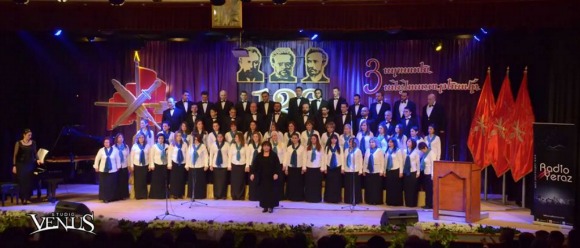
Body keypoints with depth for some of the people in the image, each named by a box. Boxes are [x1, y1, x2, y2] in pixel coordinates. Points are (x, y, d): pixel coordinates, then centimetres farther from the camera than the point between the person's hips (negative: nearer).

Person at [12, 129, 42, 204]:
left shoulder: (33, 143, 5)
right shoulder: (19, 143, -4)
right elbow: (15, 155, -4)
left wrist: (37, 159, -5)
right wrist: (14, 166, -7)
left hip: (30, 164, 3)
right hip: (21, 165, -3)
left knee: (29, 181, 0)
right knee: (22, 181, -2)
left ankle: (27, 198, 7)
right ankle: (23, 198, 4)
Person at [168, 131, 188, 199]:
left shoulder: (184, 144, 4)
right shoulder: (172, 144, 2)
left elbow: (187, 154, 3)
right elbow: (169, 154, 1)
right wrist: (169, 164, -5)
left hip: (182, 163, 1)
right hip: (174, 163, -1)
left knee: (181, 179, 3)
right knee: (174, 179, -1)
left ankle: (180, 194, 9)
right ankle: (174, 194, 4)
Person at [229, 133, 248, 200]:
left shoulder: (245, 145, -1)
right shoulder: (232, 145, 3)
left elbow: (247, 156, 0)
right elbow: (230, 155, 3)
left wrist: (247, 165, -5)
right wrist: (229, 165, -1)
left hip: (242, 165, -1)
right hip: (234, 165, 1)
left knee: (241, 181, 3)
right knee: (234, 181, 2)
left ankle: (241, 197, 10)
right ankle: (234, 196, 10)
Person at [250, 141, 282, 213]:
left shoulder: (274, 155, -1)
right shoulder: (259, 156, 5)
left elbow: (277, 165, -5)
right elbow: (255, 165, 2)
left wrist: (276, 173, -17)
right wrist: (252, 173, -9)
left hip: (271, 177, -2)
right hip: (262, 177, 2)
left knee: (271, 191, -1)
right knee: (263, 191, 3)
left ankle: (271, 206, 6)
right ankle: (265, 206, 11)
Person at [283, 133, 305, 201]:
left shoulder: (302, 148, -5)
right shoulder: (288, 148, 5)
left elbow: (304, 158, -4)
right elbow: (286, 158, 6)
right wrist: (285, 168, 3)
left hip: (299, 168, -3)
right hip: (290, 168, 3)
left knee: (299, 183, 1)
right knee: (290, 183, 6)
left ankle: (299, 197, 9)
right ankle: (291, 197, 15)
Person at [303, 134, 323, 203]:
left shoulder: (320, 148, 0)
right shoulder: (307, 147, 5)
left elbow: (322, 158, 0)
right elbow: (305, 158, 4)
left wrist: (322, 167, -5)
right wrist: (304, 167, -3)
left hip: (317, 168, -2)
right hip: (309, 167, 2)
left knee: (317, 184, 2)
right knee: (308, 184, 3)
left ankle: (317, 198, 7)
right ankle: (309, 198, 10)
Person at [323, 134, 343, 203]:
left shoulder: (339, 148, 1)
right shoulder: (327, 147, 4)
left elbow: (342, 158, 0)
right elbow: (325, 158, 3)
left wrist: (342, 167, -5)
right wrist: (325, 167, -2)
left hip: (337, 167, -1)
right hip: (329, 167, 1)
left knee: (337, 183, 1)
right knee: (329, 183, 2)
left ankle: (336, 199, 6)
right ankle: (329, 199, 6)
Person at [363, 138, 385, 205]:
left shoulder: (380, 150, -2)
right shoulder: (367, 150, 12)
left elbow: (382, 161, -4)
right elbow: (365, 160, 12)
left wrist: (381, 171, -9)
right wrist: (364, 170, 7)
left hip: (377, 171, -4)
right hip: (368, 171, 4)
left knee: (376, 187, -1)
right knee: (369, 187, 5)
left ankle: (376, 201, 4)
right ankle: (369, 201, 12)